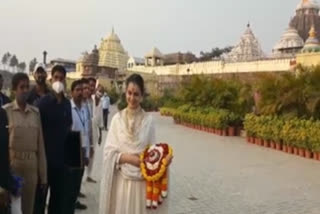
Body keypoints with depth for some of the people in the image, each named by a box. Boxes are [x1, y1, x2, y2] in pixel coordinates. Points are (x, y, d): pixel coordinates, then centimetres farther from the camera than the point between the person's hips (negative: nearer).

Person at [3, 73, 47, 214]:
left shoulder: (36, 112, 4)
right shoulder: (5, 111, -5)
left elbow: (40, 144, 4)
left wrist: (43, 174, 5)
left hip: (31, 166, 3)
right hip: (11, 164, -2)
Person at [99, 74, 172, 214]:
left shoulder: (148, 120, -2)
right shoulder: (117, 119, -2)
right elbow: (109, 152, -3)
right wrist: (128, 158, -16)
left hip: (142, 181, 0)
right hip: (121, 180, 0)